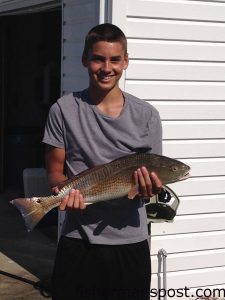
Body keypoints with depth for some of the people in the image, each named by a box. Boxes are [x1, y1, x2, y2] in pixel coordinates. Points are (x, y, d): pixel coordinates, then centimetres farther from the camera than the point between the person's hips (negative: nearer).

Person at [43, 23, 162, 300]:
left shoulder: (146, 115, 1)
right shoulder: (64, 110, -2)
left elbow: (152, 174, 4)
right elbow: (55, 171, 2)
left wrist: (148, 186, -19)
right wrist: (64, 192, -20)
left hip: (130, 240, 1)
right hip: (78, 240, -1)